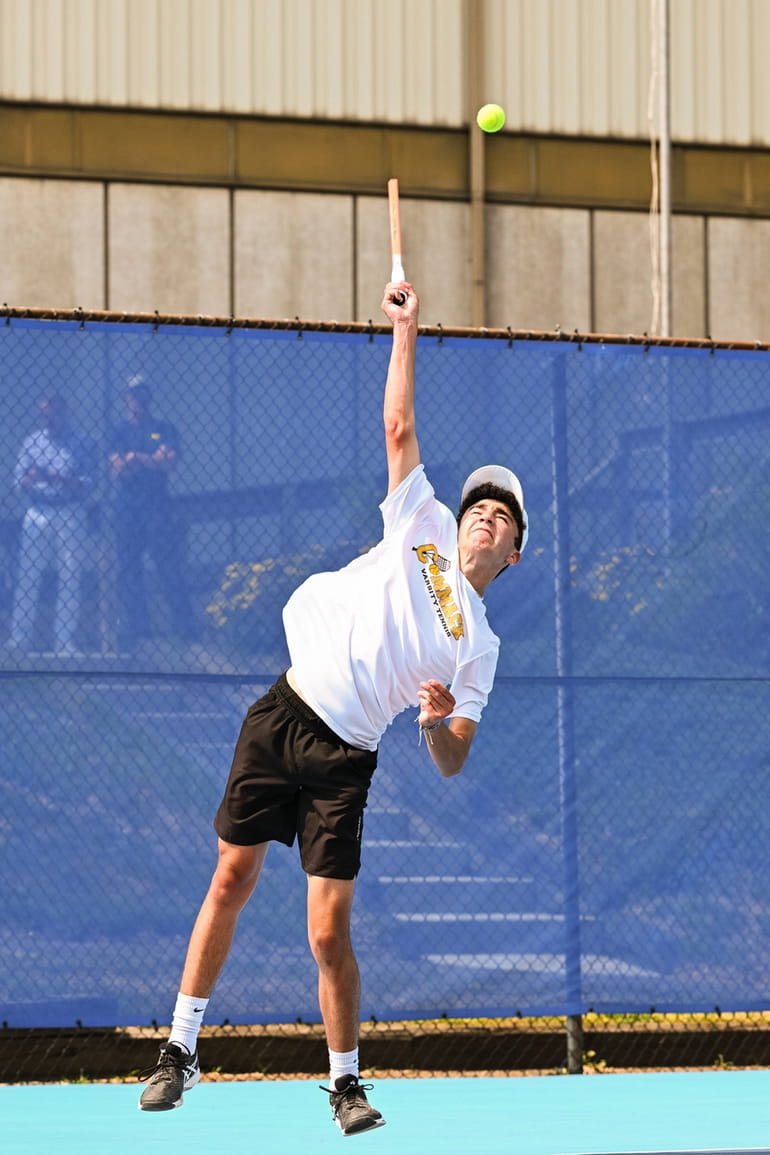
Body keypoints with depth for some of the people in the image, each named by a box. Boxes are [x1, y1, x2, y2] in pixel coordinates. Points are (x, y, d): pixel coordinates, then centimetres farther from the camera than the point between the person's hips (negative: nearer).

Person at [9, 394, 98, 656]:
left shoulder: (82, 443, 3)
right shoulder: (32, 442, 10)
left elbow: (89, 484, -4)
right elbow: (19, 482, 5)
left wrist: (62, 479, -20)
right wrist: (31, 478, -17)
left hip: (72, 517, -2)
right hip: (37, 515, 2)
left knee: (70, 579, -1)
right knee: (28, 577, -2)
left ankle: (65, 643, 3)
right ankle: (19, 640, 0)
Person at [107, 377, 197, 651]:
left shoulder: (164, 429, 11)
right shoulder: (120, 431, 11)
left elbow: (171, 463, -5)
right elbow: (117, 469, -2)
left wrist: (136, 458, -9)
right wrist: (152, 460, -13)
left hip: (158, 505, -1)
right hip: (127, 506, 1)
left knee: (170, 565, -7)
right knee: (128, 568, -1)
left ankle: (184, 625, -9)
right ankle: (134, 626, 2)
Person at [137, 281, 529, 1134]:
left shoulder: (479, 648, 6)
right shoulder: (423, 527, 11)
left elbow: (451, 764, 2)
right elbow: (399, 429, 10)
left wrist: (441, 722, -20)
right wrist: (406, 330, 5)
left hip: (342, 762, -2)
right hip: (281, 717, 2)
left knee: (329, 933, -8)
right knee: (232, 880, 2)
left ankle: (345, 1081, 10)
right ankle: (180, 1050, 13)